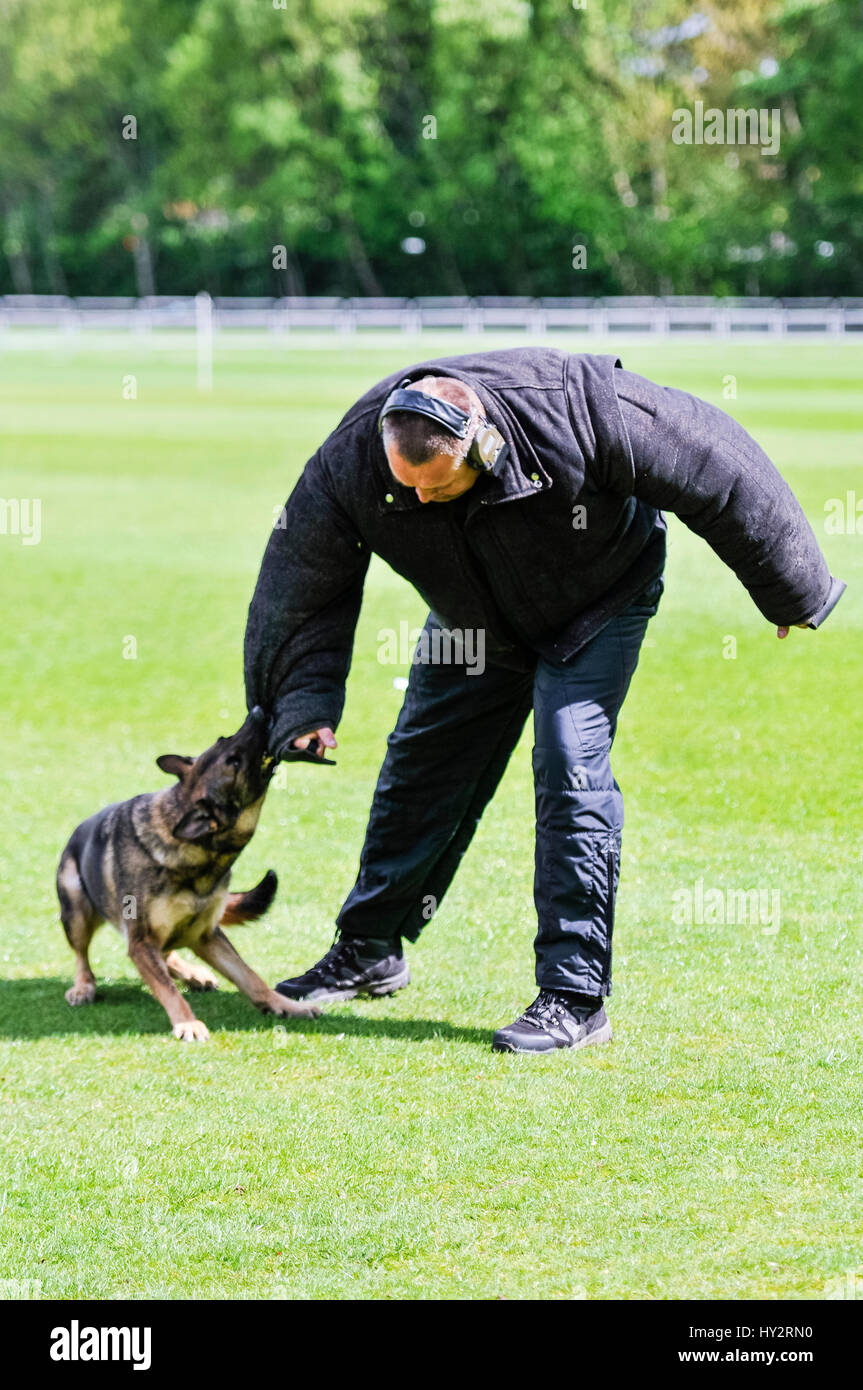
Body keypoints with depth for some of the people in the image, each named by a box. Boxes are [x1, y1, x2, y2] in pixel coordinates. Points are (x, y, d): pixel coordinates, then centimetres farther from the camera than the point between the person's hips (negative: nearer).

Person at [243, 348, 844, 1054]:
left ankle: (576, 998, -12)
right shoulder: (351, 464, -31)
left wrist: (792, 590, -16)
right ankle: (369, 954, 29)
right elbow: (303, 586, -15)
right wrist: (305, 705, -24)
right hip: (474, 623, 4)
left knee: (571, 766, -17)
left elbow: (718, 471, -26)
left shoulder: (575, 406, -40)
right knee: (419, 766, 9)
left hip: (595, 606, -4)